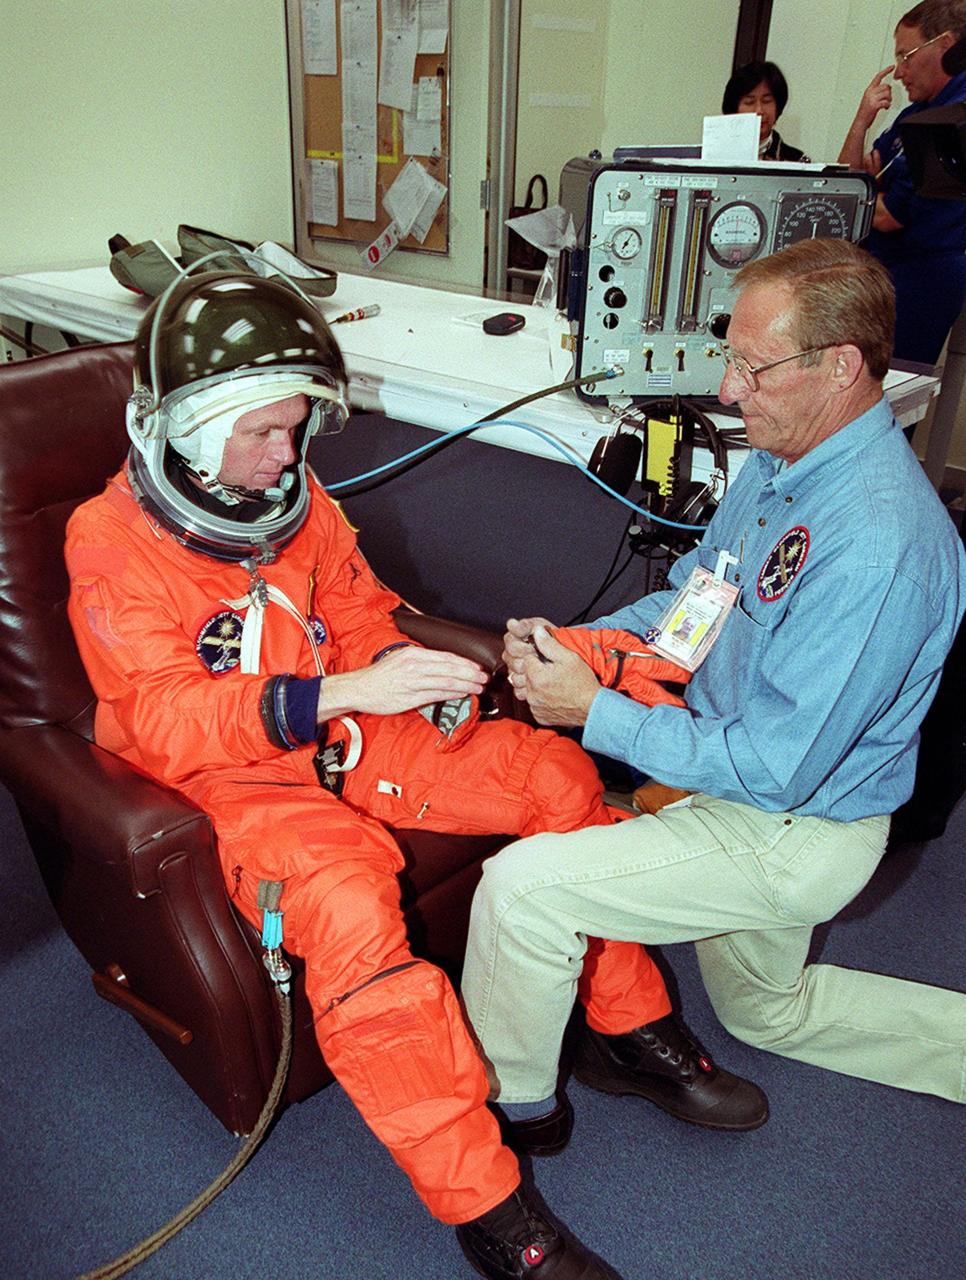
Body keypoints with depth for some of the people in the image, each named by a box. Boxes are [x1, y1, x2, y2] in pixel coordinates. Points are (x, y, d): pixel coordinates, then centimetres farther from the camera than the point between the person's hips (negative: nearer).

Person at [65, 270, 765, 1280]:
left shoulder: (295, 499, 6)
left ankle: (636, 1027, 11)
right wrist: (341, 693, -32)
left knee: (556, 772, -4)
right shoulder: (113, 543, -13)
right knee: (347, 909, -35)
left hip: (342, 733, 7)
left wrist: (403, 665, -10)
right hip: (228, 777, -6)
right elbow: (166, 721, -22)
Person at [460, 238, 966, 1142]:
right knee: (769, 1012, 29)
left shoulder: (877, 544, -32)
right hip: (744, 776, 9)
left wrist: (596, 712, -25)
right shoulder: (780, 460, -2)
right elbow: (689, 600, 9)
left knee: (521, 885, -16)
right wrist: (574, 642, -8)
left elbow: (775, 765, -30)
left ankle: (505, 1100, 10)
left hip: (790, 837, -9)